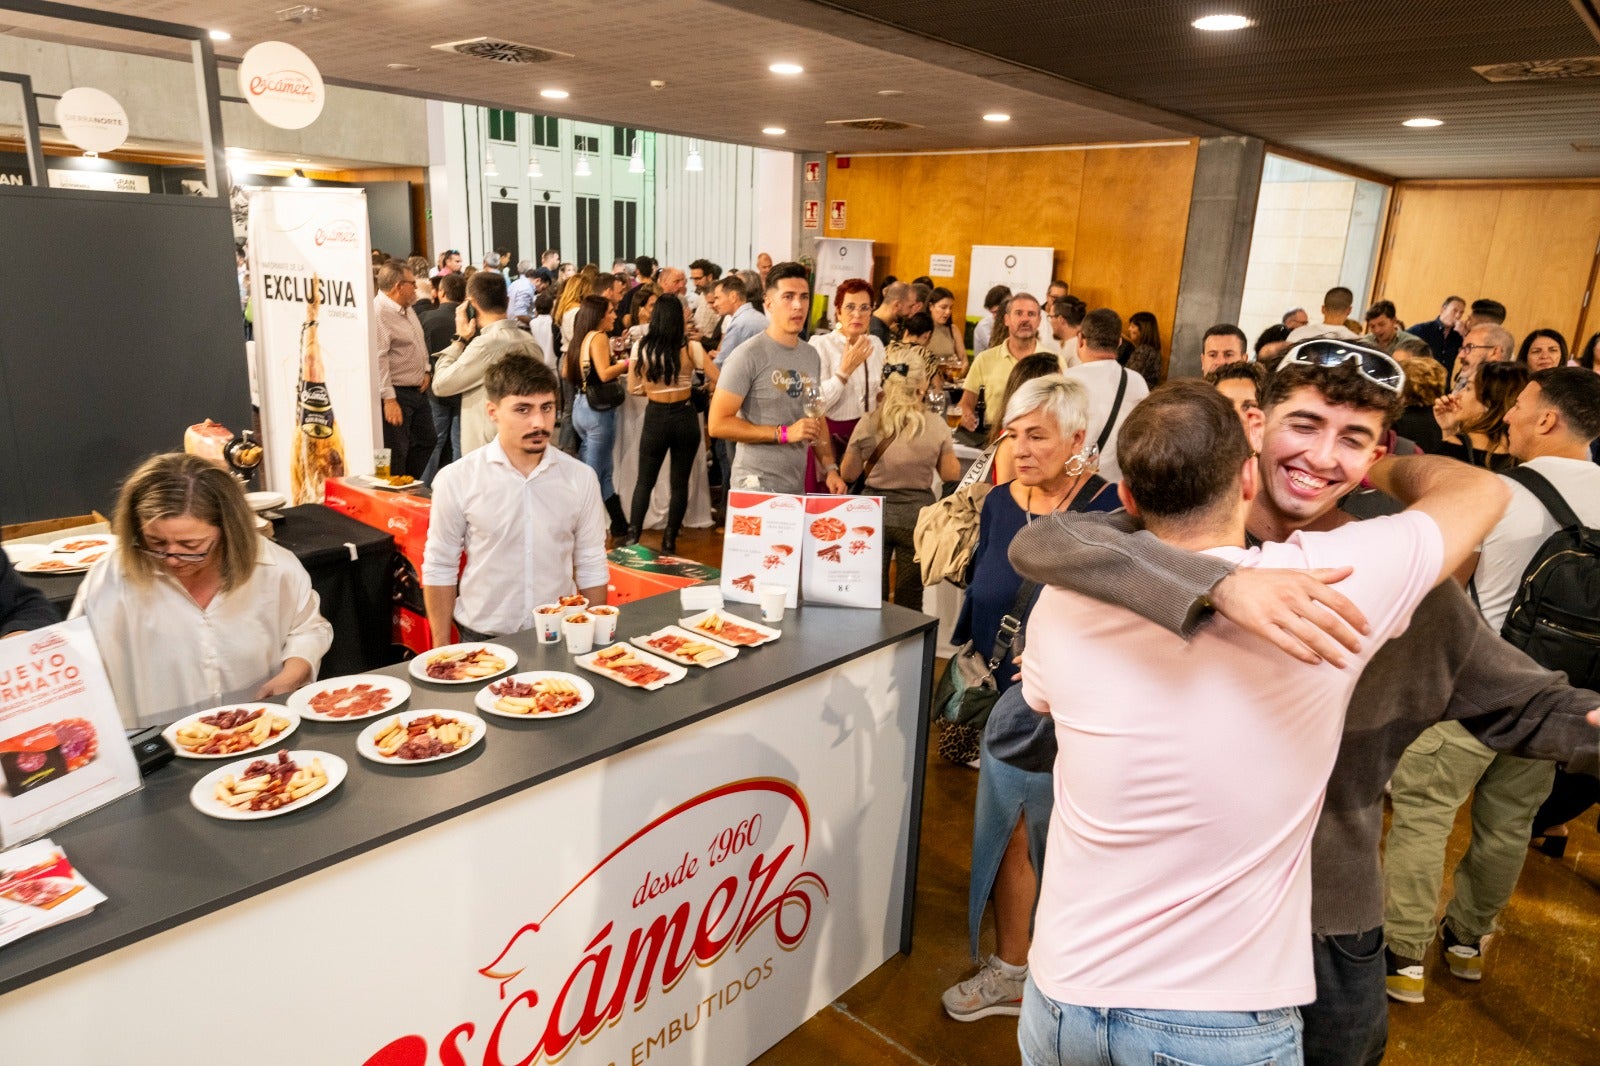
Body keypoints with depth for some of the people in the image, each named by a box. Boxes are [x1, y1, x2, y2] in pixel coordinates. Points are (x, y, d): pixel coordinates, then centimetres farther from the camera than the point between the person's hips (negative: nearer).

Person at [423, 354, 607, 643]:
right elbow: (440, 570, -3)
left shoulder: (581, 478, -5)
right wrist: (441, 652, -3)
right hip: (483, 640, -1)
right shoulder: (456, 480, -9)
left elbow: (591, 568, 1)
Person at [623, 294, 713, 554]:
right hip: (685, 417, -1)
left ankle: (632, 537, 9)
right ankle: (669, 541, 14)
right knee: (680, 482, 10)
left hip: (655, 417, 1)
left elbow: (633, 389, -2)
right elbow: (718, 380, -6)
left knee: (644, 481, 14)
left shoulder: (641, 347, -6)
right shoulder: (691, 347, -9)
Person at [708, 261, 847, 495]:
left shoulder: (811, 356, 9)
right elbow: (717, 424, -16)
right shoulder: (748, 355, -12)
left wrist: (830, 468, 5)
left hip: (798, 487, 6)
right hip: (757, 486, -6)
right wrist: (784, 433, -19)